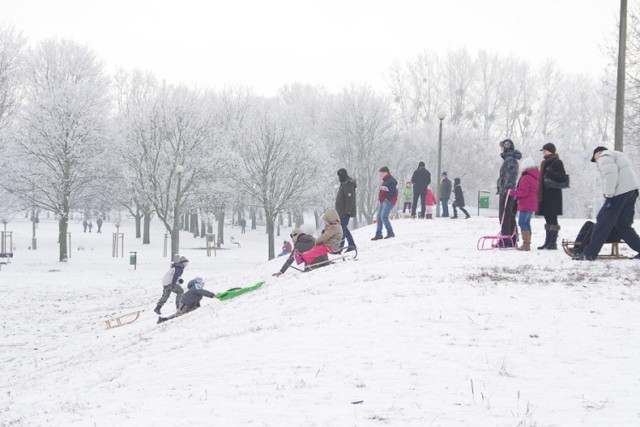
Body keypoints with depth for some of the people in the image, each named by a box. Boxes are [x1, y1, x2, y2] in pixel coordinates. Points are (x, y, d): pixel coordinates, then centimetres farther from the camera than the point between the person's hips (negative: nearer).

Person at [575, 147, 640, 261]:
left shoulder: (604, 157, 2)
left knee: (603, 222, -6)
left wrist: (609, 195, -18)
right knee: (623, 225, 14)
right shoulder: (619, 155, 31)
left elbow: (611, 174, -16)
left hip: (620, 191, -9)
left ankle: (590, 254, -7)